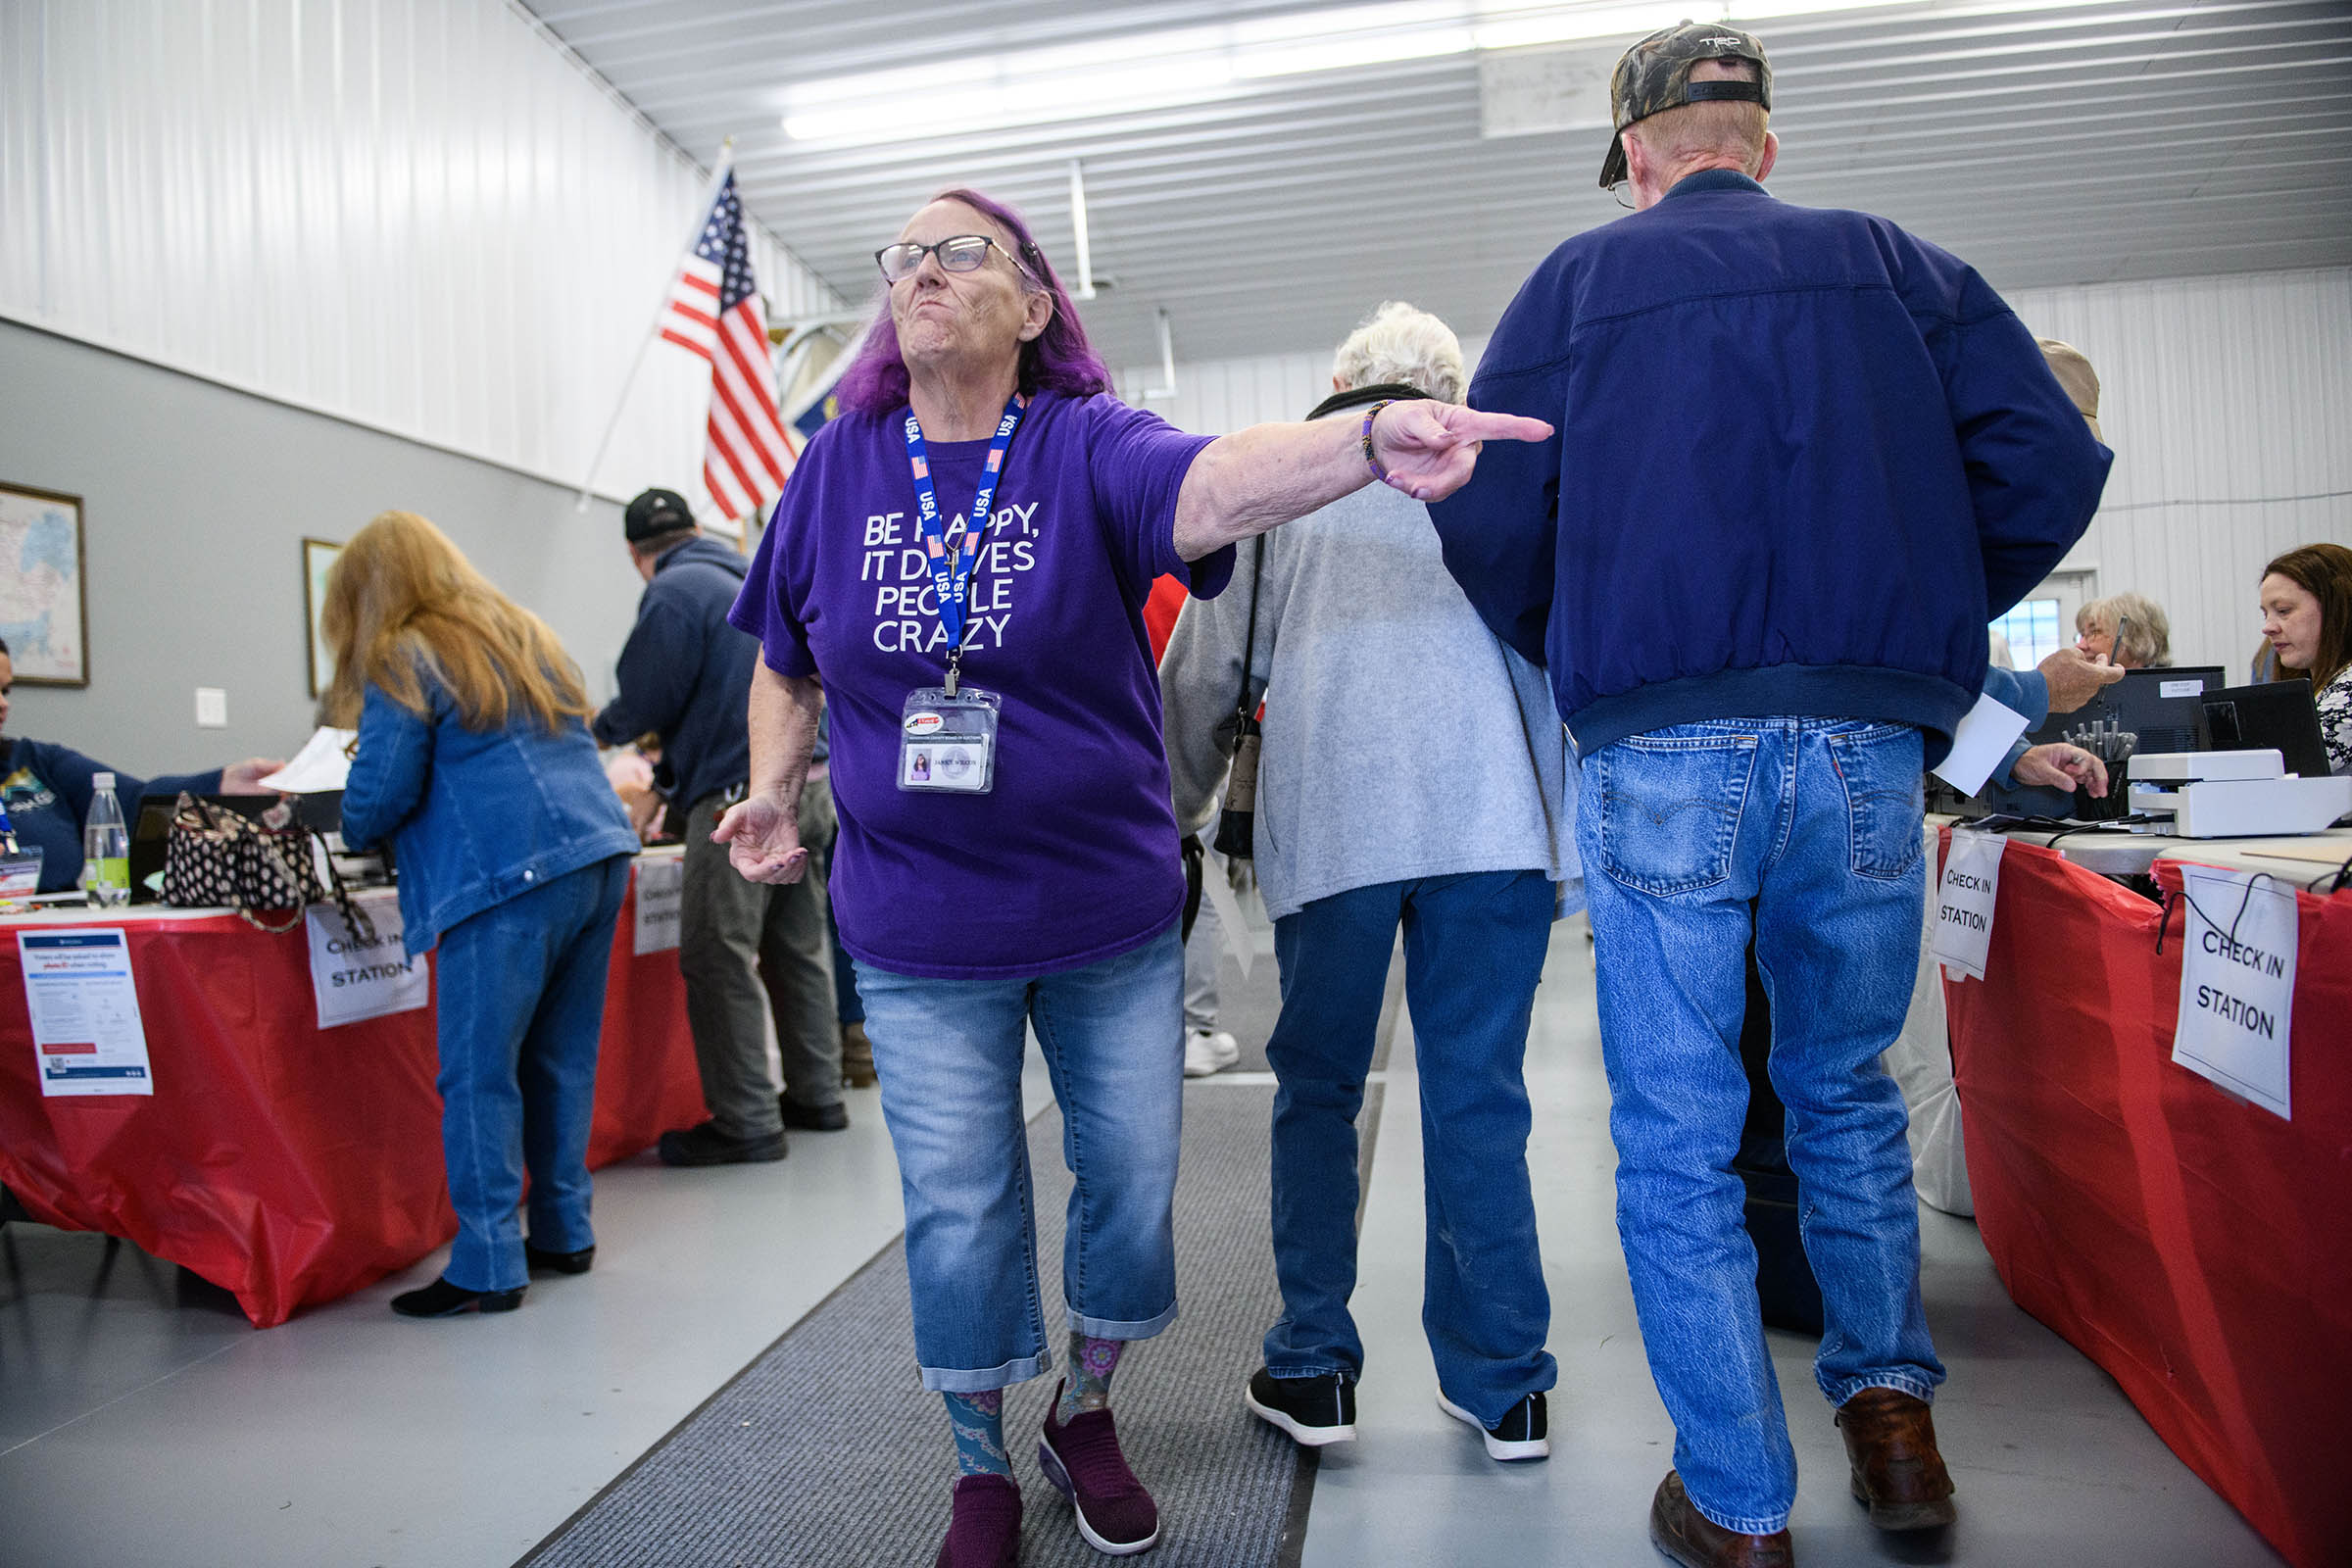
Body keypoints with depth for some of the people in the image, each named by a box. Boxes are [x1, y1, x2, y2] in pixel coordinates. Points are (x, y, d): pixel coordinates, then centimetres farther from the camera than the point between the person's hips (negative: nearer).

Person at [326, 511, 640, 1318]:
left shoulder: (403, 663, -1)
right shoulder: (527, 637, 23)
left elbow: (380, 796, -4)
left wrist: (349, 831, 18)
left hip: (509, 878, -8)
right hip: (598, 856, 8)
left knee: (478, 1074, 0)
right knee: (561, 1059, 14)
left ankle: (487, 1267, 4)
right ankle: (564, 1233, 22)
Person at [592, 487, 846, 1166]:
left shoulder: (673, 591, -5)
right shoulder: (755, 583, 22)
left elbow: (647, 702, -7)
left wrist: (598, 730, 14)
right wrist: (670, 755, 35)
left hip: (743, 788, -9)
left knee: (719, 959, -5)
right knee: (798, 948, 13)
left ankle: (746, 1122, -3)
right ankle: (817, 1096, 20)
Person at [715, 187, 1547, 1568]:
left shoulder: (1088, 446, -9)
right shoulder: (838, 466, 1)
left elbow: (1211, 483, -32)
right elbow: (791, 664, 14)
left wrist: (1371, 443, -51)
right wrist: (774, 788, -1)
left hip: (1112, 908, -1)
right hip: (921, 932, 2)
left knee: (1135, 1179, 12)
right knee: (959, 1212, 10)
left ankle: (1088, 1416, 41)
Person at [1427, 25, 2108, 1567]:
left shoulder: (1581, 279, 7)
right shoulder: (1900, 264, 13)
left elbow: (1488, 521, 2)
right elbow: (2051, 459, 5)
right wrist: (1922, 621, 17)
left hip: (1662, 756, -3)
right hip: (1867, 749, 3)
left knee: (1679, 1140, 6)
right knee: (1848, 1091, 23)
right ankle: (1893, 1409, 26)